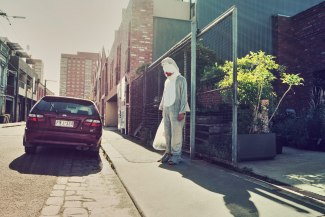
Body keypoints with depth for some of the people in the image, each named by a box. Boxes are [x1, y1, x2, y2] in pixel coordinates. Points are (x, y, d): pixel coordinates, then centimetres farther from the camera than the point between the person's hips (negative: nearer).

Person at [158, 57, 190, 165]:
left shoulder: (181, 79, -1)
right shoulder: (167, 81, 21)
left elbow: (184, 96, -8)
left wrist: (182, 111, -16)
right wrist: (162, 109, 16)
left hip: (176, 110, -7)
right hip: (166, 109, 7)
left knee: (176, 132, -9)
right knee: (167, 133, 4)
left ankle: (176, 155, -6)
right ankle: (168, 153, 8)